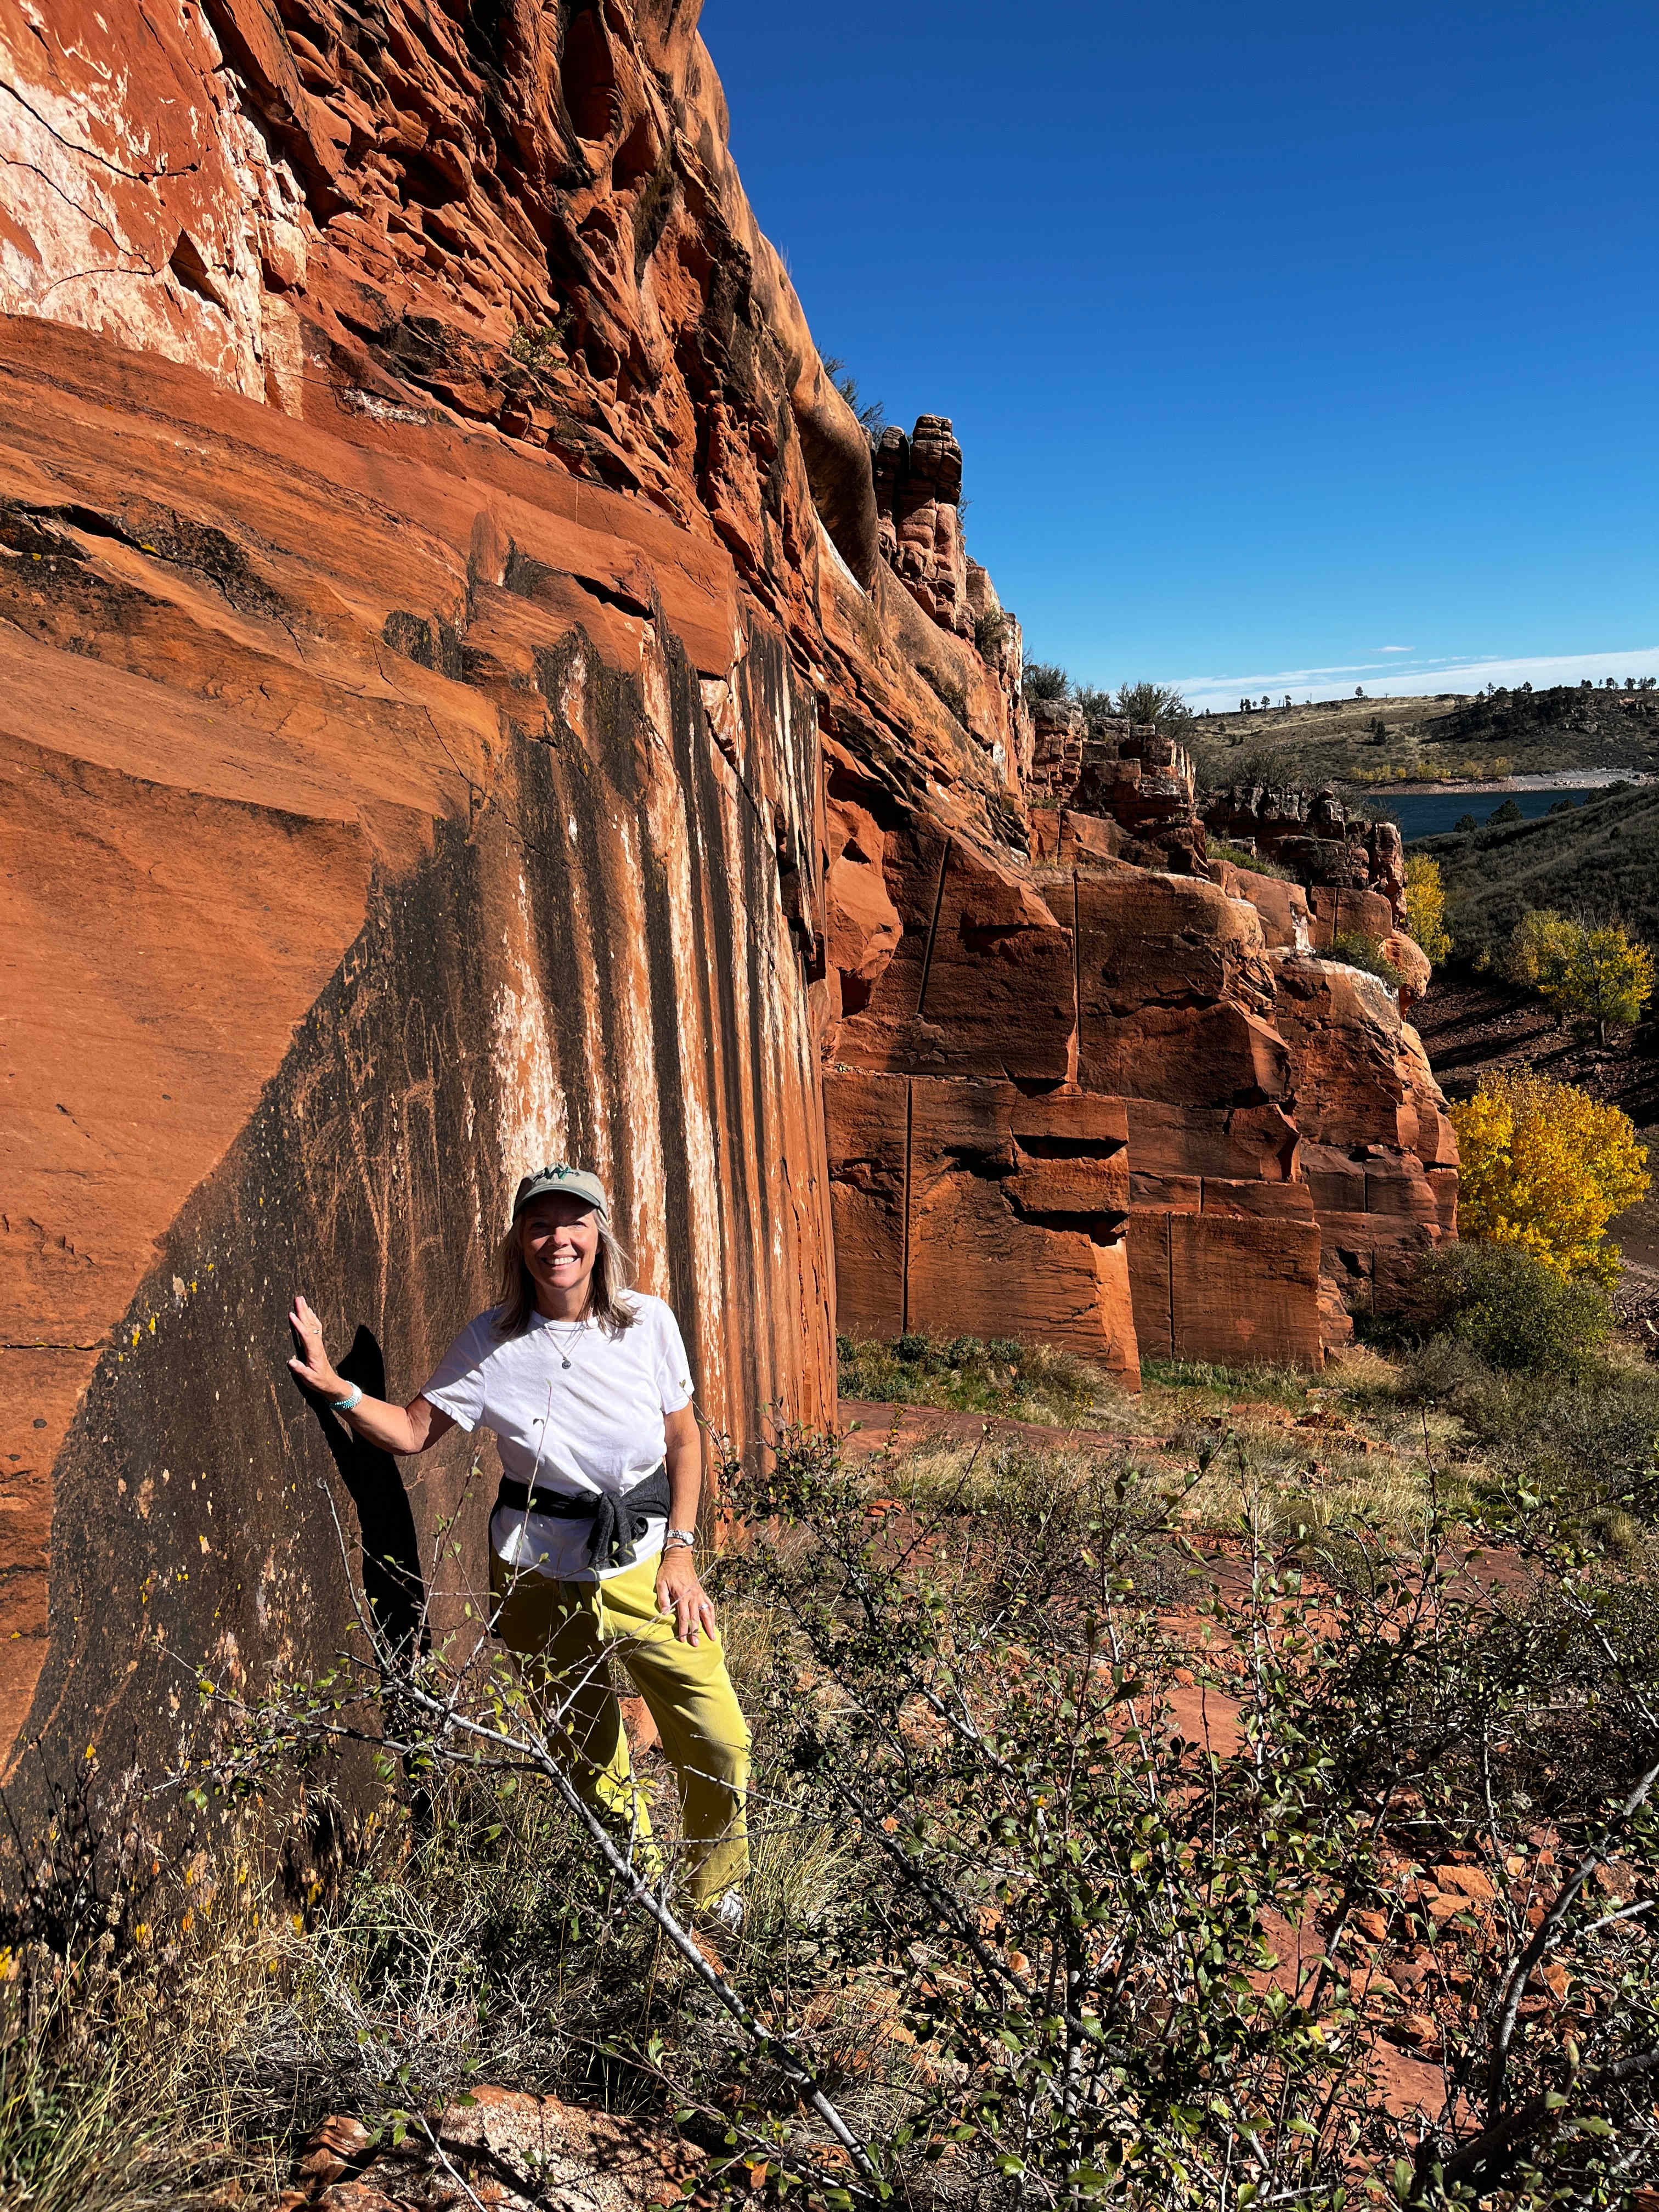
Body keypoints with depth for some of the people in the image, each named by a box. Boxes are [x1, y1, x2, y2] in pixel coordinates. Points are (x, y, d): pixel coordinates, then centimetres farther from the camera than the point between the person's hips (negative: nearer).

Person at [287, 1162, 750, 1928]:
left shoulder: (648, 1323, -8)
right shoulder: (490, 1343, -8)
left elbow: (684, 1440, 1)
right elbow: (411, 1430, 0)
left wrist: (680, 1551, -4)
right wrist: (336, 1388, -15)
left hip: (645, 1567, 0)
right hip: (539, 1579, 0)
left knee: (719, 1743, 0)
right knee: (587, 1755, 14)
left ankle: (717, 1892, 29)